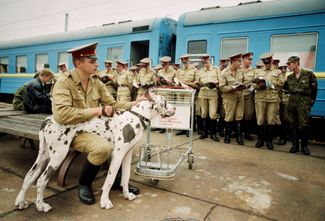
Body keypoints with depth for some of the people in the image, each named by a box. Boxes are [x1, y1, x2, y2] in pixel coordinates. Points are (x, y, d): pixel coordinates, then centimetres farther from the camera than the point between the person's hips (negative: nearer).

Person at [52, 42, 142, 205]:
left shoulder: (96, 81, 4)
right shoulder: (64, 82, -17)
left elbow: (112, 105, 4)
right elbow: (61, 114, -30)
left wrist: (136, 103, -11)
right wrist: (95, 111, -26)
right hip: (73, 131, -7)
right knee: (103, 147, -31)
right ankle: (84, 185, -3)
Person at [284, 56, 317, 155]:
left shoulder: (309, 74, -3)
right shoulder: (290, 77, 8)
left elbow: (314, 89, 2)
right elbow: (286, 88, 19)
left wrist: (312, 100, 5)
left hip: (304, 103, -4)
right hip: (292, 102, 4)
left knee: (304, 125, -3)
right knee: (293, 125, 6)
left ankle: (304, 146, 13)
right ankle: (295, 145, 17)